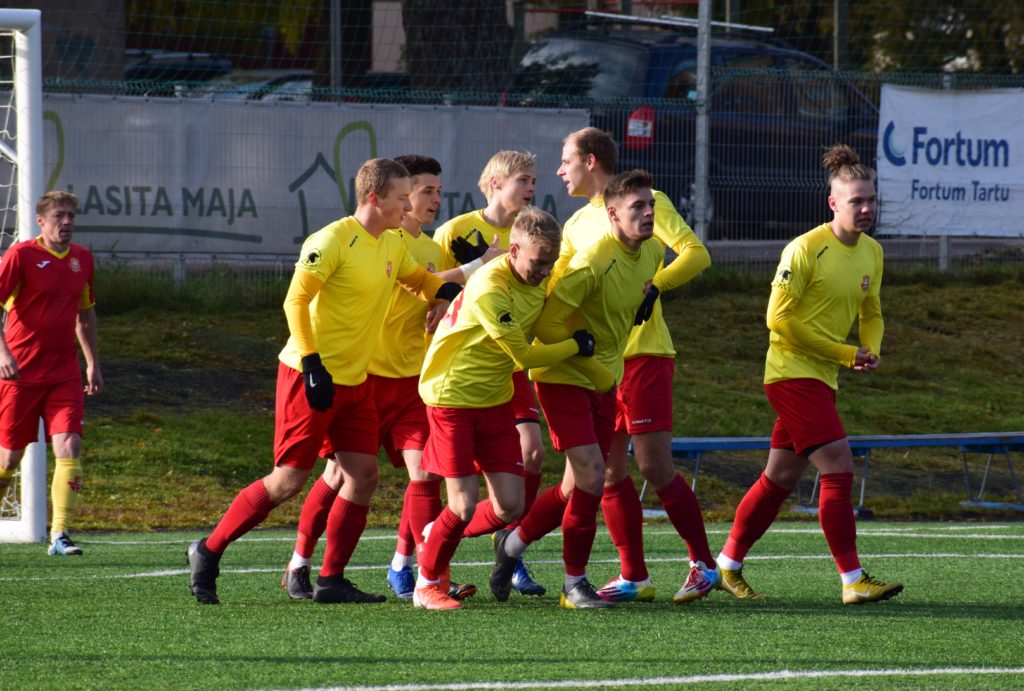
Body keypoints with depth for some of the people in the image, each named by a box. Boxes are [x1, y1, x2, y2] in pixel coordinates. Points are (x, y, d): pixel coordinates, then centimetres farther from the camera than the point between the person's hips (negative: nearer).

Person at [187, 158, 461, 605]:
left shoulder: (392, 247, 9)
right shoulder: (334, 240, -16)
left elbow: (420, 280, 27)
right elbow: (295, 300, -18)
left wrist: (454, 290, 5)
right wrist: (312, 364, -22)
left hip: (355, 382, 8)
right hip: (311, 378, -8)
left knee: (363, 475, 0)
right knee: (289, 480, -6)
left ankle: (331, 581, 7)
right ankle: (209, 552, 7)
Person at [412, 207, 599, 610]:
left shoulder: (539, 281, 1)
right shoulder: (489, 289, -25)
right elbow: (524, 355, -18)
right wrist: (576, 345, -8)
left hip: (495, 401, 8)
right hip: (453, 396, -8)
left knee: (510, 507, 0)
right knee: (464, 506, -9)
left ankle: (439, 539, 26)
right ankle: (427, 585, 13)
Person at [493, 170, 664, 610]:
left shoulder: (652, 253, 0)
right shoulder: (593, 262, -26)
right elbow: (546, 322, -23)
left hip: (604, 380, 8)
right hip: (563, 378, -8)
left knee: (579, 486, 9)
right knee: (591, 477, -15)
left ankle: (512, 544, 31)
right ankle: (574, 585, -3)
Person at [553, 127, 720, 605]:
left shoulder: (646, 201, -4)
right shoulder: (577, 224, 17)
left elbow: (696, 254, -12)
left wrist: (653, 287, -23)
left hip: (643, 352, -7)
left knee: (654, 466, -10)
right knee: (610, 472, 4)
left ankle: (704, 563, 1)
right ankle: (634, 577, 10)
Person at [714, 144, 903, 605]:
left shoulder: (872, 252, 9)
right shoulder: (806, 249, -15)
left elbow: (871, 313, 23)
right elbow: (779, 317, -16)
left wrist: (871, 350, 0)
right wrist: (845, 353, -14)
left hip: (822, 378, 8)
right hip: (793, 372, -8)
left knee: (781, 478, 13)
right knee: (838, 469, -15)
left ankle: (727, 566, 24)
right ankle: (853, 580, -14)